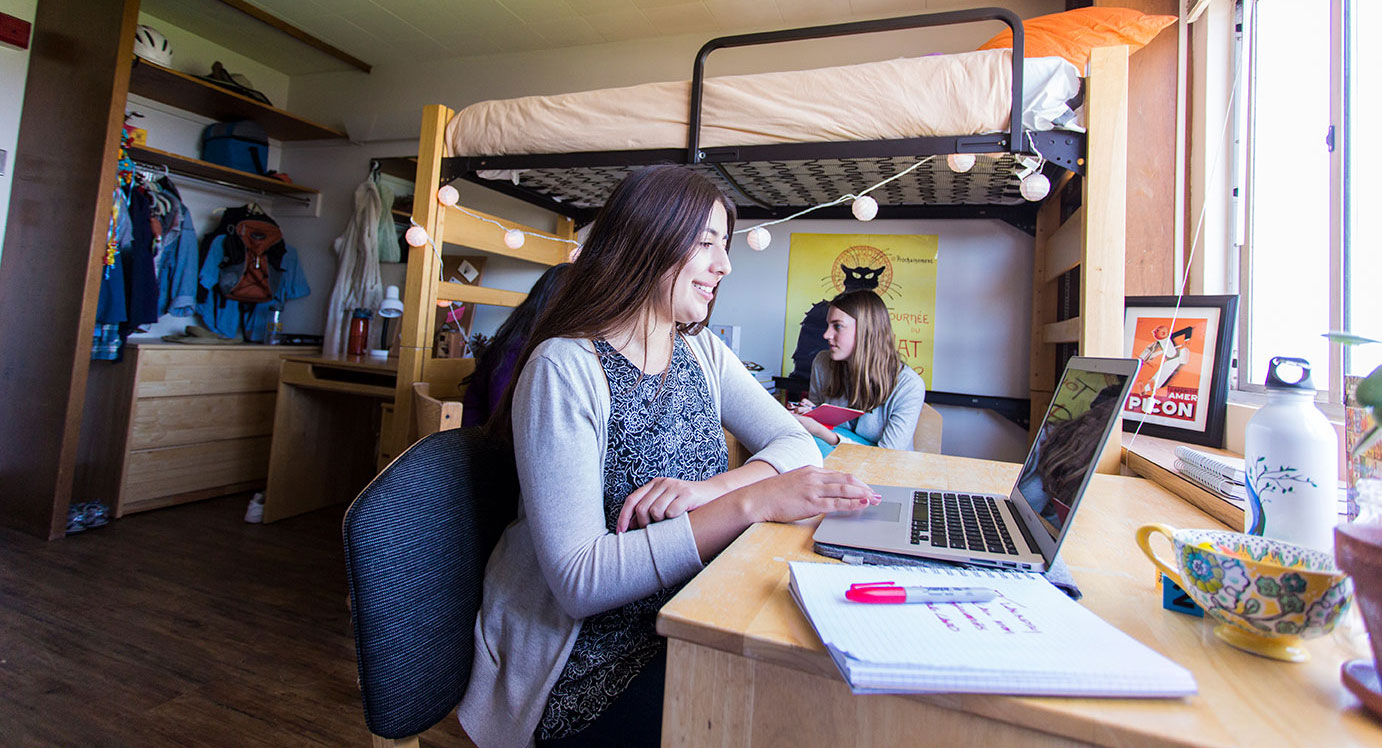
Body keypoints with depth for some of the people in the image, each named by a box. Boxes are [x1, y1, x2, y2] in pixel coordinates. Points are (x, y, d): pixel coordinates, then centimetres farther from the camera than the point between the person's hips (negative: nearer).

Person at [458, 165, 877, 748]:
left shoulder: (701, 352, 3)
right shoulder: (566, 367, -20)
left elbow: (797, 442, -1)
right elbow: (579, 580, -24)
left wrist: (712, 488, -21)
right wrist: (750, 502, -32)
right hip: (588, 672, -5)